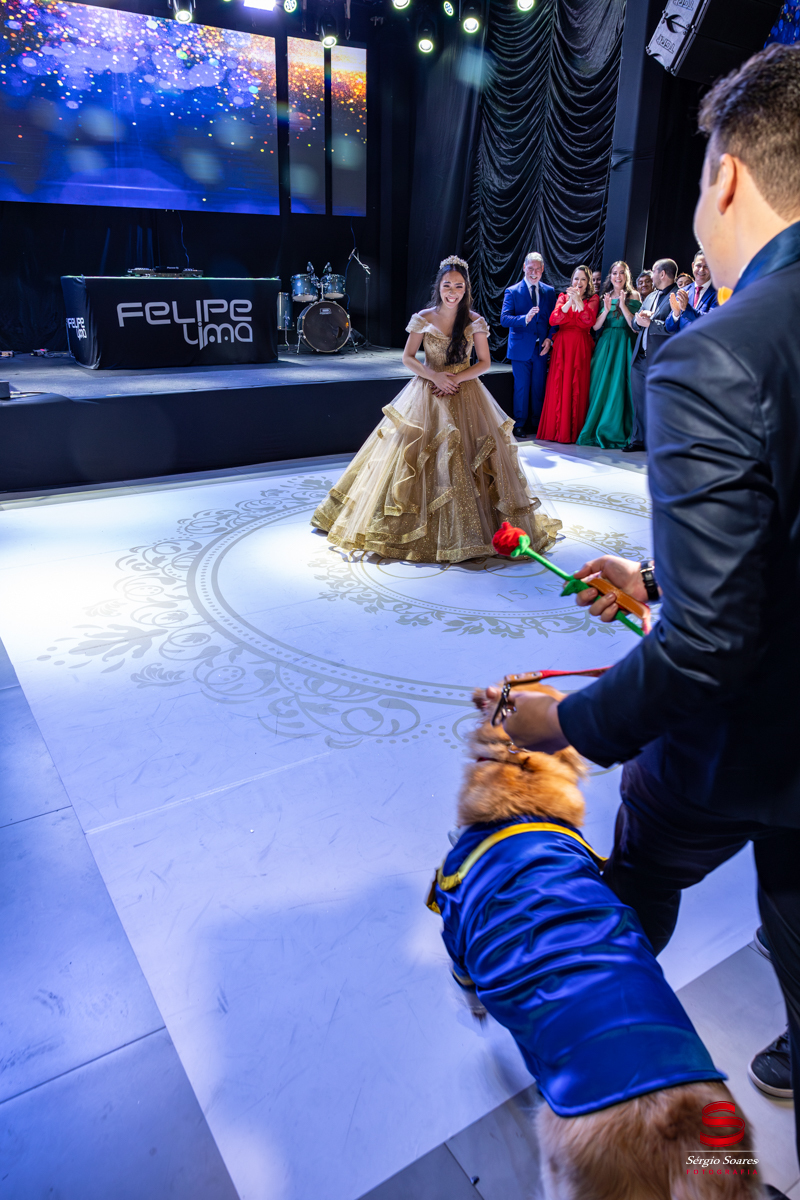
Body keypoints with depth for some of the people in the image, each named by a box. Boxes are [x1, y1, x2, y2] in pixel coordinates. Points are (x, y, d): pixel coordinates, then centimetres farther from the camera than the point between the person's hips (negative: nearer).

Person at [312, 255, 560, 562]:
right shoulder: (423, 318, 1)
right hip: (427, 396, 0)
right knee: (417, 457, -2)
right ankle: (415, 524, 11)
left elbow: (485, 362, 1)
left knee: (466, 461, -3)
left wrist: (456, 379, -13)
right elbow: (408, 357, 2)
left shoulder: (475, 321, 0)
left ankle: (470, 528, 10)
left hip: (465, 396, 0)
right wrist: (434, 375, -14)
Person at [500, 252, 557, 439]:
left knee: (539, 388, 6)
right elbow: (504, 319, -11)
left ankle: (537, 425, 16)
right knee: (521, 388, 1)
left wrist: (549, 338, -6)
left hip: (541, 348, 3)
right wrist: (525, 319, -26)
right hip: (521, 348, -3)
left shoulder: (549, 291, 9)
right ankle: (519, 425, 10)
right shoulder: (512, 292, -1)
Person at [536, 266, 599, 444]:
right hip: (562, 346, 2)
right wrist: (569, 302, -18)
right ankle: (557, 429, 4)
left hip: (581, 347, -1)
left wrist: (579, 301, -21)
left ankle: (574, 431, 1)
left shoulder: (592, 299, 7)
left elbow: (589, 321, -12)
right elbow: (553, 320, -6)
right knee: (559, 387, -2)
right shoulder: (563, 297, 11)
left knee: (578, 388, -4)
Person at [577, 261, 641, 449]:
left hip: (623, 345, -3)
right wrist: (606, 309, -11)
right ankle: (596, 430, 10)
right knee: (600, 386, 2)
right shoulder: (605, 297, 12)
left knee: (617, 386, -7)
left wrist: (623, 306, -17)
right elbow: (595, 326, 3)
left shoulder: (633, 296, 2)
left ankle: (615, 432, 0)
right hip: (604, 345, 4)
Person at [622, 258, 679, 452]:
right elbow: (634, 324, 19)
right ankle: (638, 439, 21)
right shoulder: (650, 297, 20)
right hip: (640, 356, 8)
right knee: (638, 401, 12)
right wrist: (640, 318, -3)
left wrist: (649, 323, -13)